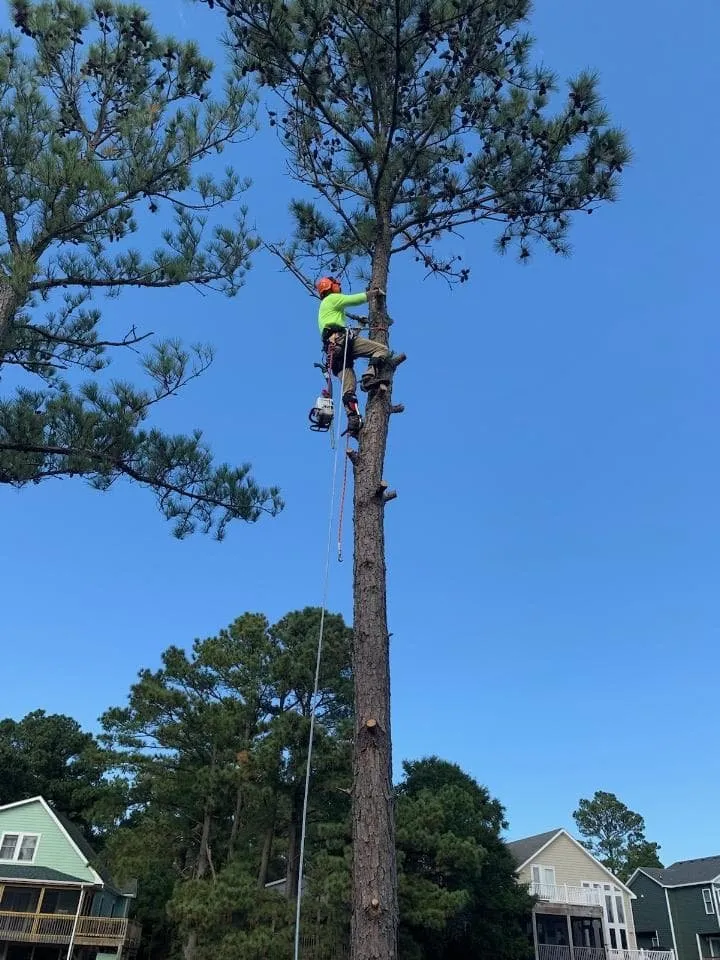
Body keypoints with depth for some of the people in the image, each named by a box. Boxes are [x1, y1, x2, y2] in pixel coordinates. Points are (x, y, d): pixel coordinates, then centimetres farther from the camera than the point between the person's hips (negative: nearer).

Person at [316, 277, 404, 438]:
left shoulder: (323, 307, 39)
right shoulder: (332, 299, 13)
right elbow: (356, 299, 7)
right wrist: (373, 292, 22)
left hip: (332, 349, 8)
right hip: (341, 340, -8)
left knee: (348, 388, -2)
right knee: (383, 350, -16)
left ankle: (353, 420, -15)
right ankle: (370, 377, -37)